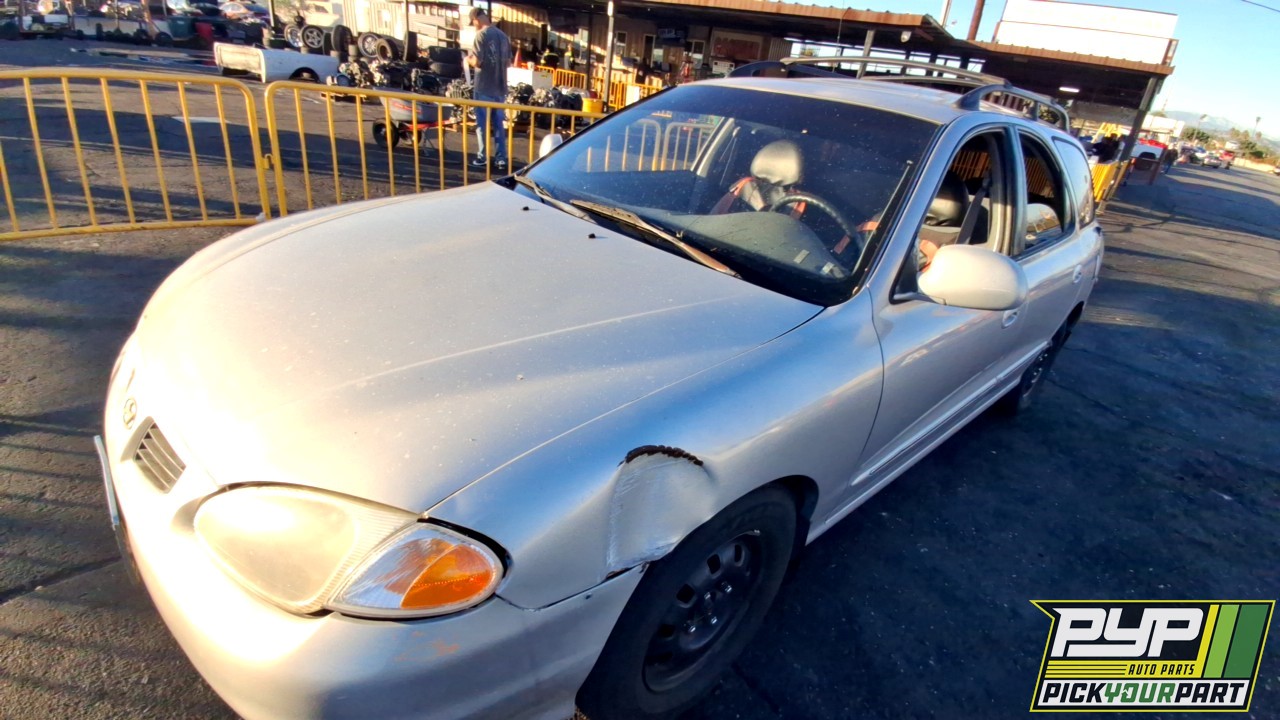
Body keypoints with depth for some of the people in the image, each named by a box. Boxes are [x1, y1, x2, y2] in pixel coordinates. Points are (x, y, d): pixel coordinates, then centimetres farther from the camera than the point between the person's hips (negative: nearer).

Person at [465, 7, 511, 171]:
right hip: (500, 87, 6)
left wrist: (468, 59, 3)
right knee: (499, 124, 10)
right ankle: (501, 159, 11)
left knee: (483, 124, 4)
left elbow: (477, 61, -17)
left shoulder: (481, 35, -12)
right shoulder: (503, 36, 8)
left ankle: (482, 157, 10)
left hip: (484, 88, -6)